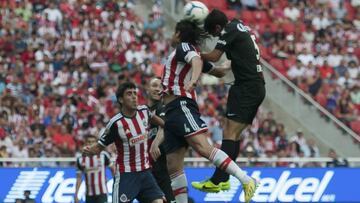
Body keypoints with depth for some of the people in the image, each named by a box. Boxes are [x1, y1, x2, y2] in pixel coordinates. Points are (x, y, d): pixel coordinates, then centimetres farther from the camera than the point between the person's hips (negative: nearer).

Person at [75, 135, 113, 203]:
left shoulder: (103, 155, -5)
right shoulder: (80, 160, 2)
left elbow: (113, 169, 3)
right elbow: (79, 179, 7)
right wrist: (76, 195, 3)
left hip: (102, 192, -3)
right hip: (89, 194, 3)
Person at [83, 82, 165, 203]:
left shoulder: (144, 111, 0)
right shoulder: (116, 123, -17)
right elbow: (99, 147, -12)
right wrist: (88, 151, -31)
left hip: (145, 172, 5)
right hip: (126, 175, -5)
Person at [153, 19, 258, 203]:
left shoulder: (183, 46, 2)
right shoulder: (192, 52, 26)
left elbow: (197, 61, -21)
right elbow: (216, 70, 40)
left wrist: (193, 79, -42)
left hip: (182, 107, -10)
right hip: (172, 112, 10)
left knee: (203, 148, -28)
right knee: (173, 167, 3)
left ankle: (246, 180, -38)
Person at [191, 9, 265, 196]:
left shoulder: (230, 30, -9)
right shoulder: (240, 27, 18)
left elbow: (214, 56, -14)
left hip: (246, 87, -10)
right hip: (258, 87, 10)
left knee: (230, 133, -14)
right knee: (234, 134, 10)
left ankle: (216, 181, -20)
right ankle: (223, 179, 8)